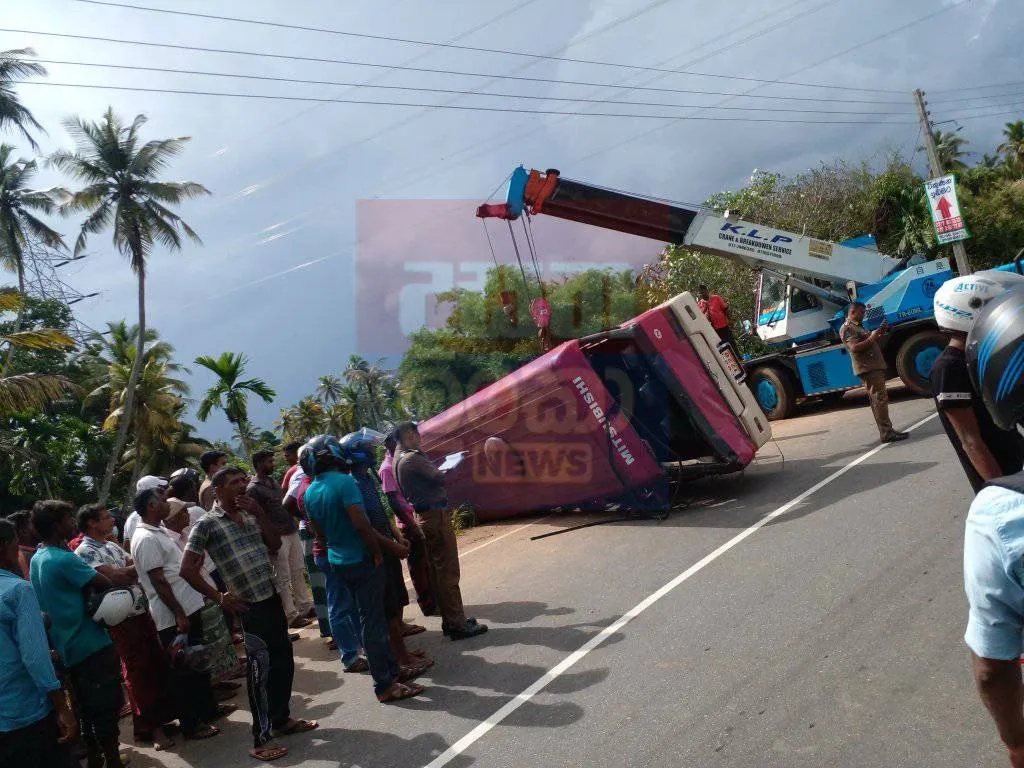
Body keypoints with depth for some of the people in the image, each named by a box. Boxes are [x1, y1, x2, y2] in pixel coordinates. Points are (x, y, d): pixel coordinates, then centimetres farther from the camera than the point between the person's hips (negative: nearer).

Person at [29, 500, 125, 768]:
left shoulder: (37, 559, 9)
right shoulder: (64, 559, -21)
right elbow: (106, 585, -21)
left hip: (69, 646, 9)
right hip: (91, 645, -9)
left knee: (88, 708, 18)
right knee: (107, 707, 1)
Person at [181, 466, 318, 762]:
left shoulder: (249, 515, 11)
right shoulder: (207, 524, -9)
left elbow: (276, 543, 8)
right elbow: (187, 569, -11)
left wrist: (259, 512, -3)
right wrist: (219, 598, -9)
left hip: (272, 597, 7)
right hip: (249, 605, -7)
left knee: (284, 661, 15)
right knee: (261, 668, -3)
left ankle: (281, 719, 33)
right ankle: (260, 739, 9)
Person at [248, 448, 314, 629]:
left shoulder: (272, 481, 13)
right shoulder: (253, 489, -12)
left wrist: (295, 523, 16)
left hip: (292, 533, 8)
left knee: (298, 573, 14)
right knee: (283, 579, -1)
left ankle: (305, 607, 23)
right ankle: (291, 616, 5)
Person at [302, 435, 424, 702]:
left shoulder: (310, 492, 6)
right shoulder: (344, 482, -19)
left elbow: (318, 531, 13)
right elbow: (360, 523, -25)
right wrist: (377, 552, -14)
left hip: (337, 562, 8)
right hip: (361, 560, -8)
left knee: (373, 618, 18)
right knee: (373, 623, -2)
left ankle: (391, 670, 28)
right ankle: (385, 686, 5)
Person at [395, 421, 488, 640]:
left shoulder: (398, 461, 14)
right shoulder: (414, 458, -17)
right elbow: (440, 478, -20)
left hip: (425, 517, 10)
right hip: (437, 515, -10)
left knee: (438, 573, 14)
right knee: (448, 572, -6)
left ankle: (450, 621, 21)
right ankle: (457, 624, -2)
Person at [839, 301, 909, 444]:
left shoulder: (858, 326, 23)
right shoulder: (847, 328, -10)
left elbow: (867, 341, 25)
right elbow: (855, 348, -21)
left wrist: (880, 331, 13)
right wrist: (871, 338, -19)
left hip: (875, 367, 11)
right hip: (868, 368, -11)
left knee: (879, 400, 11)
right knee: (880, 400, -13)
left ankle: (887, 431, 15)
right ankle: (886, 434, -14)